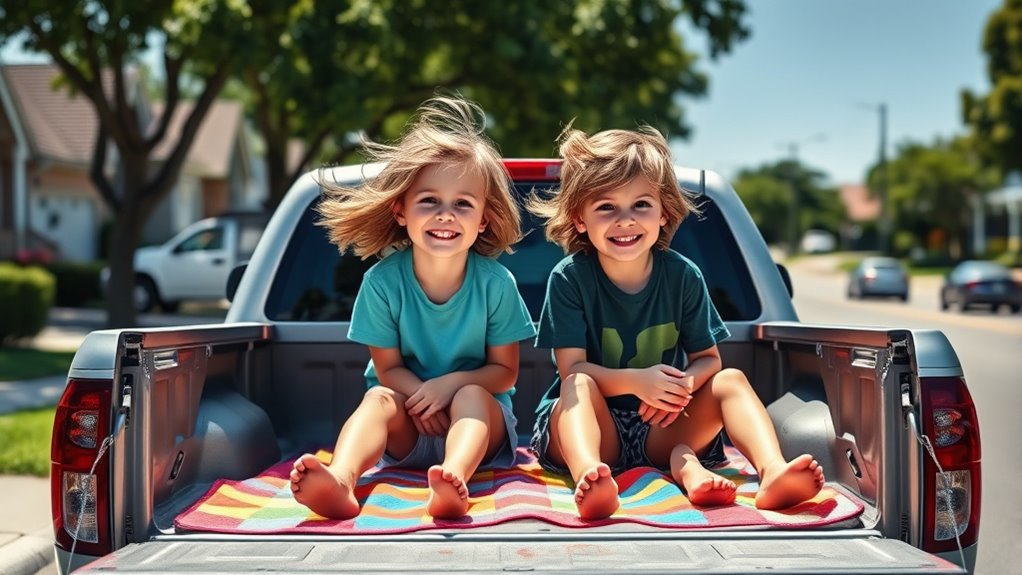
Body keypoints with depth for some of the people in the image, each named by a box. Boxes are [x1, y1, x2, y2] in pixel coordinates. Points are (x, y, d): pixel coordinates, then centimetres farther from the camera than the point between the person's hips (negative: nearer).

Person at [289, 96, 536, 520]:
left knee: (472, 396, -30)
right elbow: (388, 368, -4)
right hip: (406, 435, 1)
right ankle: (340, 481, -57)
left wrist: (450, 384, -23)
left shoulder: (495, 282, -11)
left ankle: (453, 480, -59)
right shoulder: (382, 281, -9)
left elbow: (505, 371, -4)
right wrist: (424, 399, -25)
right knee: (379, 398, -28)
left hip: (479, 423, 0)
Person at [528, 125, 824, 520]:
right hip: (592, 428, -2)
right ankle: (589, 476, -58)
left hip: (662, 428, 3)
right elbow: (572, 369, -13)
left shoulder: (683, 276, -2)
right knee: (577, 384, -31)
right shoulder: (570, 278, -9)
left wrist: (684, 384, -22)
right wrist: (636, 381, -30)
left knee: (731, 381, -15)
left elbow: (708, 358, 3)